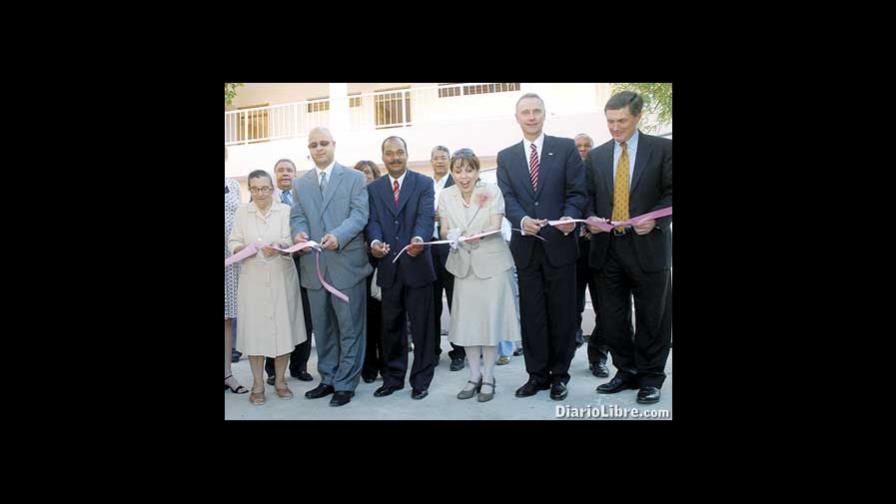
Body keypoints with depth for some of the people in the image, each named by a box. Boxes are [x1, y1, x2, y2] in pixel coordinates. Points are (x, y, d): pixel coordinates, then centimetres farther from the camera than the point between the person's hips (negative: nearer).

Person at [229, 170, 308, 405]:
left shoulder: (286, 210, 2)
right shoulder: (242, 212, 7)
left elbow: (291, 241, -6)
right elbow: (233, 241, 5)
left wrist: (278, 248, -27)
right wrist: (240, 249, -17)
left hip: (281, 278, -1)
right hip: (252, 279, 1)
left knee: (283, 326, 2)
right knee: (254, 327, 1)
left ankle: (280, 380, 17)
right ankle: (257, 383, 12)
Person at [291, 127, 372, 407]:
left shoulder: (355, 178, 2)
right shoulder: (300, 184, 15)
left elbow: (359, 215, -9)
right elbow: (297, 217, 9)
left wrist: (338, 235, -26)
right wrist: (299, 232, -14)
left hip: (346, 263, -4)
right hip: (314, 265, 4)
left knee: (350, 327, 2)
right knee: (323, 328, 13)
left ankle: (345, 384, 13)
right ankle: (328, 379, 26)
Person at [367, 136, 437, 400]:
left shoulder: (424, 183, 2)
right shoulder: (374, 188, 11)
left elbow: (426, 216, -11)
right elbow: (373, 220, 0)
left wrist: (419, 239, -33)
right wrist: (375, 241, -22)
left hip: (417, 264, -3)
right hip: (388, 267, 3)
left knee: (421, 325, 6)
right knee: (391, 325, 11)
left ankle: (421, 379, 18)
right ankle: (393, 377, 25)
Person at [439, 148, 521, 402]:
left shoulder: (492, 190, -9)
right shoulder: (446, 195, 0)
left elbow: (495, 227, -17)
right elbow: (444, 230, -3)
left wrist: (479, 235, -39)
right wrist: (451, 235, -27)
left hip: (492, 262, -3)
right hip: (464, 264, 3)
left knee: (491, 318, 0)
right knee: (467, 320, 5)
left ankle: (488, 378, 13)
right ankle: (474, 376, 18)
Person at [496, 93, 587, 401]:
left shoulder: (566, 148, 3)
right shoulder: (506, 157, 10)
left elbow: (578, 191, -2)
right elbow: (507, 198, -1)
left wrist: (570, 217, -22)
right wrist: (522, 220, -21)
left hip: (560, 243, -2)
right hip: (525, 246, 2)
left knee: (562, 313, 7)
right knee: (532, 314, 8)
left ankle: (559, 375, 21)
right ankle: (537, 374, 20)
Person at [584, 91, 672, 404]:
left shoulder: (663, 149, 0)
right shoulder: (596, 156, 10)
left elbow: (670, 193, -3)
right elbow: (588, 197, 12)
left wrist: (655, 220, -18)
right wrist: (590, 219, -7)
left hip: (648, 246, -3)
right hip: (607, 247, 4)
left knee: (651, 317, 6)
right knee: (612, 318, 9)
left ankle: (650, 377, 21)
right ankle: (626, 372, 25)